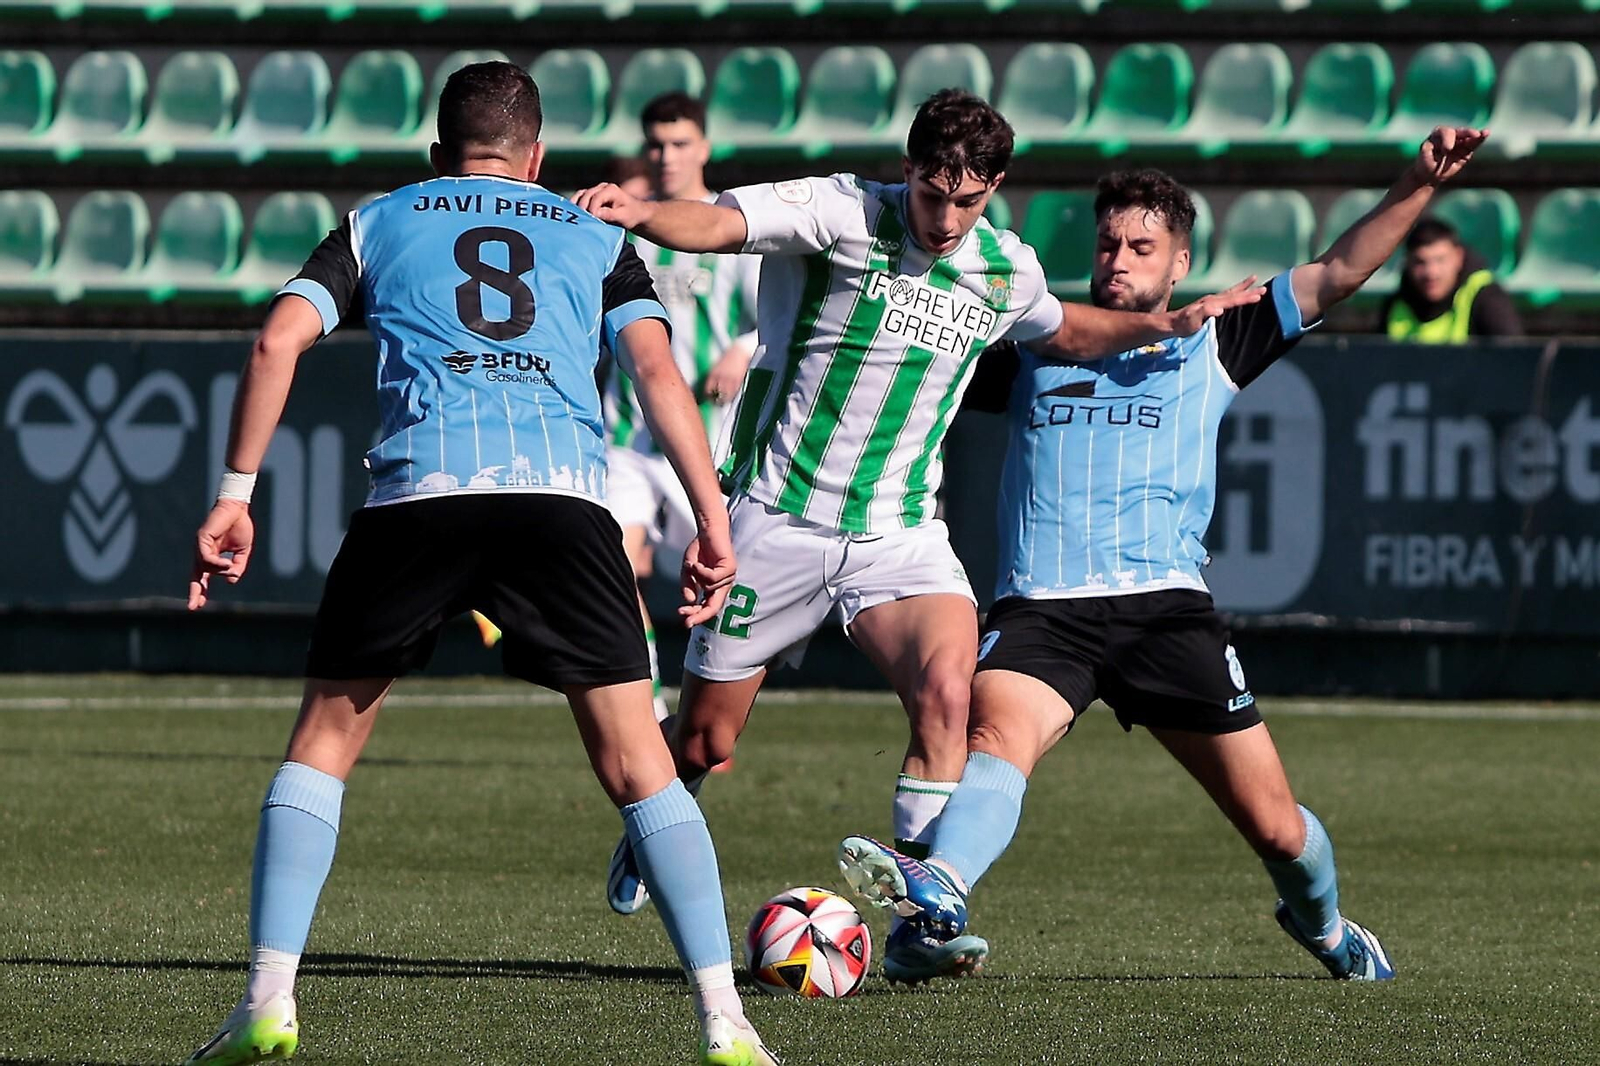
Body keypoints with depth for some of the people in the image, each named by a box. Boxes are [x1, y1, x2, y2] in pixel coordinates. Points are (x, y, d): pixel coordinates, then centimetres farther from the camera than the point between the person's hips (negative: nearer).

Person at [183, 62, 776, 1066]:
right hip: (564, 493, 0)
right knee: (636, 758, 4)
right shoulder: (597, 238, 25)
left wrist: (236, 495, 13)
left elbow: (279, 342, 12)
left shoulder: (378, 223, 25)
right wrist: (712, 518, 6)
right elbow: (656, 364, 10)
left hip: (417, 492, 0)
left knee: (324, 742, 14)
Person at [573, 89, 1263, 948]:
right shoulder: (841, 215, -13)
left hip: (899, 534, 3)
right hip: (777, 516, -3)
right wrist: (639, 213, -51)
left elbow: (1064, 333, 28)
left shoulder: (1004, 269, 4)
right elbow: (719, 224, -30)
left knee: (946, 689, -25)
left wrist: (1164, 323, 13)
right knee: (704, 741, 6)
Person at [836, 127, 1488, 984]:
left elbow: (1338, 273, 11)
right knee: (996, 737, -32)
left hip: (1164, 606, 0)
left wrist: (1418, 186, 0)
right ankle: (934, 896, -57)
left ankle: (1320, 923, 35)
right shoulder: (1034, 344, 21)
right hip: (1039, 612, 0)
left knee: (1275, 826, 3)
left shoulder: (1210, 342, 17)